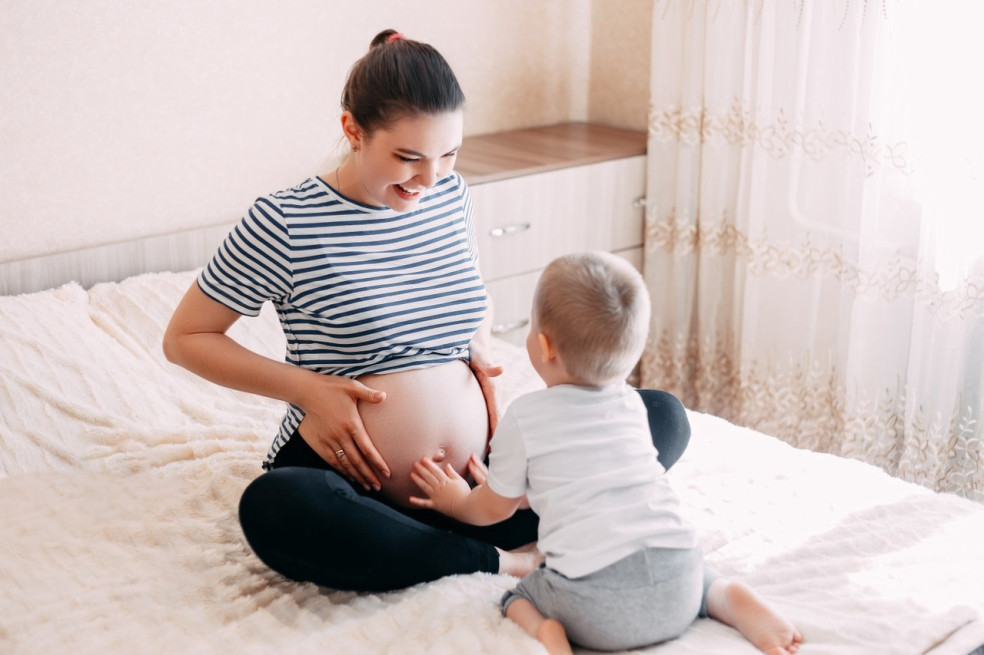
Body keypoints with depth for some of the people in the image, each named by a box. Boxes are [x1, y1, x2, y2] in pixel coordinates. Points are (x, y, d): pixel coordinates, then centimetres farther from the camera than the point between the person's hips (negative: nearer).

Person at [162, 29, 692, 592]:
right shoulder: (284, 224, -8)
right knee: (273, 506, -41)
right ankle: (505, 561, -26)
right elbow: (185, 338, -1)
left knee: (665, 414, -6)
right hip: (354, 485, -4)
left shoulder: (452, 194, 7)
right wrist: (308, 387, -12)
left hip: (475, 479, 5)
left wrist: (479, 345, 3)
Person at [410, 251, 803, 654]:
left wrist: (455, 501, 42)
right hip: (678, 593, 4)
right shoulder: (631, 403, 16)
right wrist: (503, 480, 49)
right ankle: (743, 606, 7)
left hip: (600, 606, -4)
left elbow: (494, 508, 19)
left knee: (518, 596, 23)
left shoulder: (522, 419, 1)